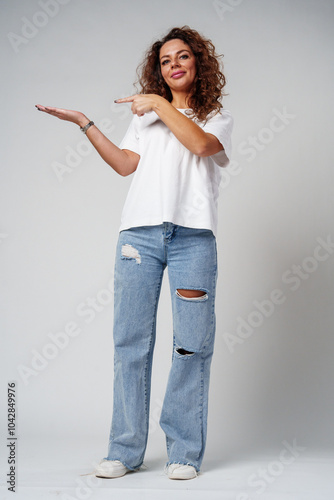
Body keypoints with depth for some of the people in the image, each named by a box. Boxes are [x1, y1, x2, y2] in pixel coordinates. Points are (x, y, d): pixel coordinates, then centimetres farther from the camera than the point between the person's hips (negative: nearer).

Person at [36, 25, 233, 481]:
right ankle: (126, 450, 4)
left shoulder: (217, 118, 17)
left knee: (192, 342, -5)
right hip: (140, 233, 2)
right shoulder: (145, 115, 24)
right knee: (131, 339, -3)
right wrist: (84, 123, 5)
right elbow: (126, 164, 9)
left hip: (192, 236, -2)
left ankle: (185, 451, 4)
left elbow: (200, 144, -6)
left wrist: (161, 105, -1)